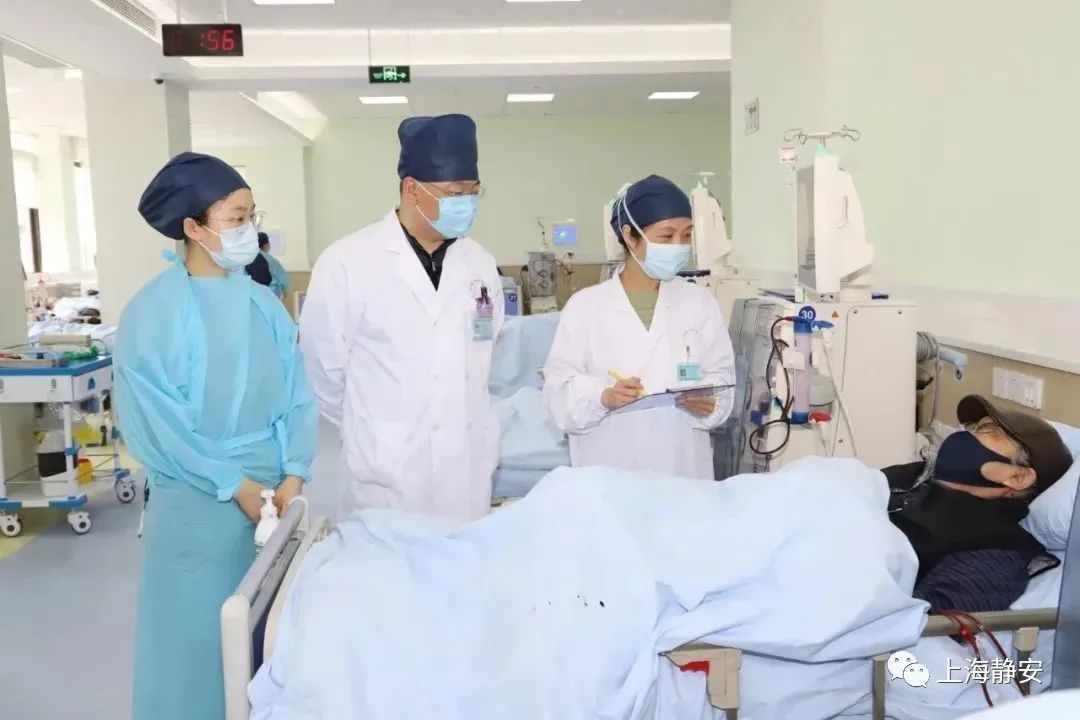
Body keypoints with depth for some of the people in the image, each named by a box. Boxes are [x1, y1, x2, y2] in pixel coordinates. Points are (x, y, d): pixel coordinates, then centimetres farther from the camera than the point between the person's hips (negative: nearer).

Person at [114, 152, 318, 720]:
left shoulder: (262, 302, 3)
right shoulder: (153, 311, -10)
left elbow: (295, 392, 3)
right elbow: (158, 421, -12)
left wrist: (293, 473, -8)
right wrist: (235, 484, -12)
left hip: (271, 488, 4)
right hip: (197, 499, -4)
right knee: (201, 626, 8)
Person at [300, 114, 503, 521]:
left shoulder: (480, 264, 5)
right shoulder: (347, 264, -11)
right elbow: (323, 369, -3)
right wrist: (372, 430, 8)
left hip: (468, 474, 4)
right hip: (388, 478, -4)